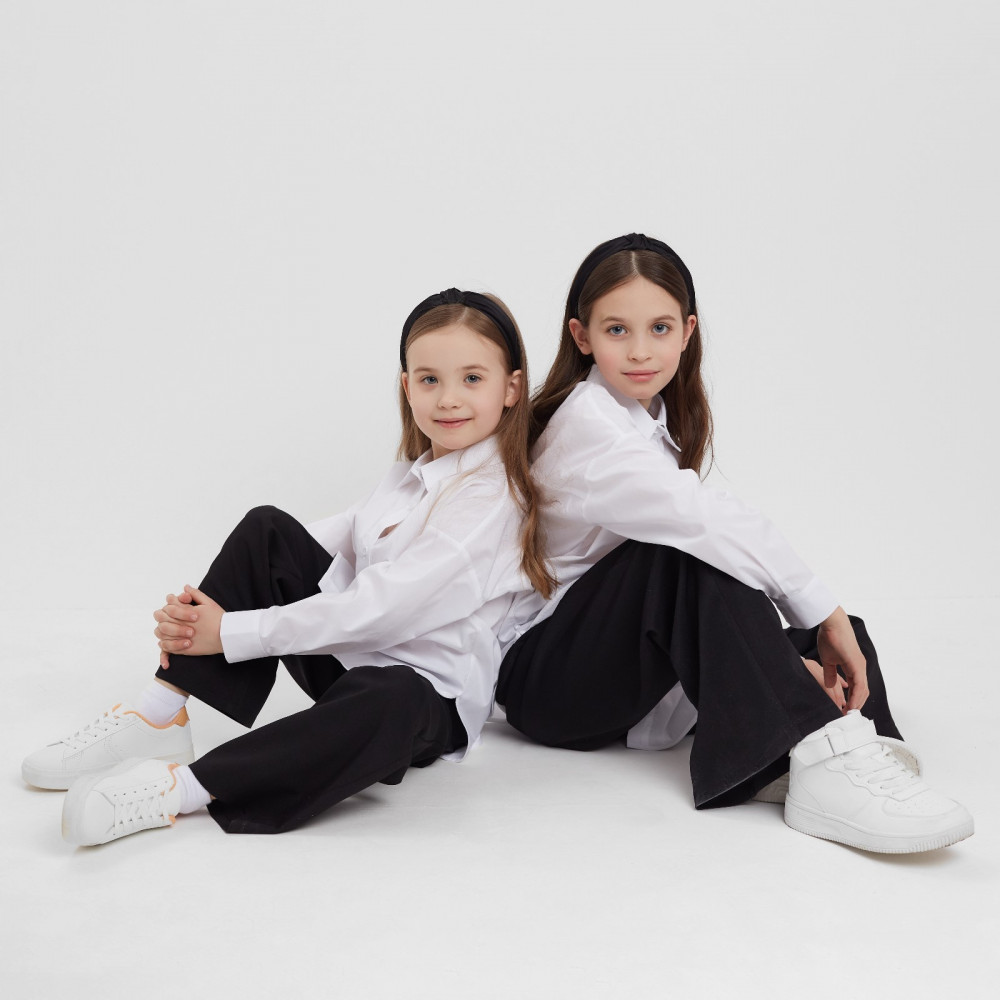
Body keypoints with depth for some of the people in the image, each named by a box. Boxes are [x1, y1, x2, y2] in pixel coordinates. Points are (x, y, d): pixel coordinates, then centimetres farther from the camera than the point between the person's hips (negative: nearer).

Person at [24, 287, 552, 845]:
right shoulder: (415, 473, 12)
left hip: (426, 694, -8)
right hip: (349, 650, 8)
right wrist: (202, 611, -7)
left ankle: (183, 787, -38)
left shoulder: (492, 499, -17)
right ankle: (160, 716, -9)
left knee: (390, 701, -43)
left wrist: (230, 632, -21)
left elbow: (381, 608, -24)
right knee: (266, 531, -3)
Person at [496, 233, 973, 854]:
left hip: (626, 664, 8)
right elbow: (705, 519, -29)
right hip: (544, 680, -8)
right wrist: (822, 610, -26)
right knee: (689, 548, -32)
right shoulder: (588, 425, -16)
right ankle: (822, 760, -42)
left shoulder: (659, 417, 12)